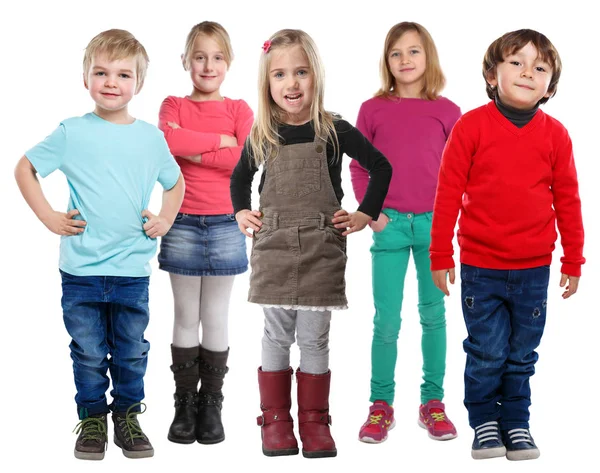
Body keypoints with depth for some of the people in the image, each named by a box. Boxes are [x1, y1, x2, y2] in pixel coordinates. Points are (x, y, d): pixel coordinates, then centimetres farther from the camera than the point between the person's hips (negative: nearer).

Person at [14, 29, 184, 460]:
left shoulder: (151, 137, 4)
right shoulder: (72, 133, -2)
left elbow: (175, 183, 21)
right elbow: (25, 169, 6)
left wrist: (165, 219, 5)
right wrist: (49, 217, -1)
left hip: (133, 268, 2)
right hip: (81, 269, -1)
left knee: (132, 351, 11)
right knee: (89, 352, 9)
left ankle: (128, 415, 28)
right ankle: (92, 419, 24)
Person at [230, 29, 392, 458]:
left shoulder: (334, 130, -3)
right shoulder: (262, 136, 3)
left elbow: (381, 168, 5)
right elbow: (240, 177, 22)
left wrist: (365, 215, 0)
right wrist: (241, 213, 8)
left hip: (322, 249, -1)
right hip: (273, 248, 2)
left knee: (315, 338, 3)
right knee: (277, 336, 6)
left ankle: (315, 421, 14)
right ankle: (276, 421, 16)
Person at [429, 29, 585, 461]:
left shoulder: (555, 135, -1)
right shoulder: (471, 126, -8)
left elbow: (567, 201, 6)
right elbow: (448, 193, -5)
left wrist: (573, 262, 8)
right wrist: (441, 257, -4)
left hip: (533, 270, 2)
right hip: (480, 267, -2)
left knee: (522, 356, 13)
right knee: (486, 354, 5)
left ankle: (516, 423, 28)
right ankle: (484, 422, 23)